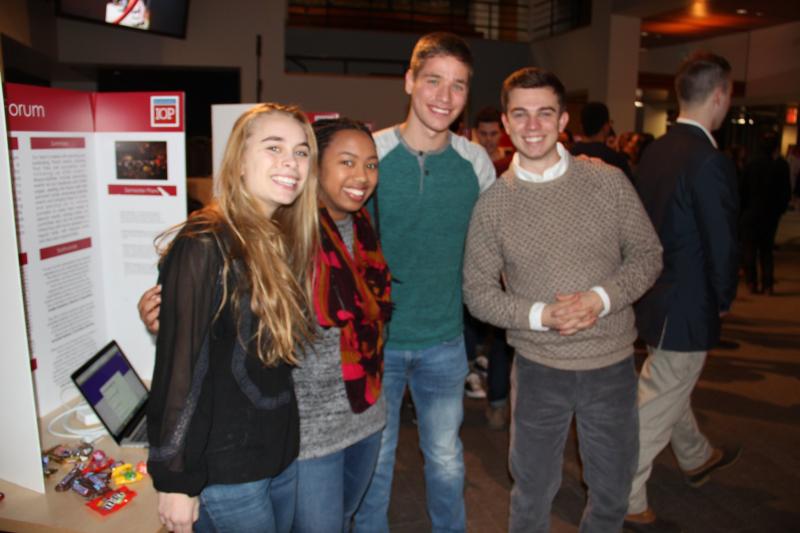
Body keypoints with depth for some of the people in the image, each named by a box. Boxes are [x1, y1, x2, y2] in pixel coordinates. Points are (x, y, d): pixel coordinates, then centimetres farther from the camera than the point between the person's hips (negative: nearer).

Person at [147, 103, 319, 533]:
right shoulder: (205, 247, -20)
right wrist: (176, 480, -15)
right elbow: (180, 368, -19)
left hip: (282, 452, 7)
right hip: (223, 467, -7)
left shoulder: (286, 241, 4)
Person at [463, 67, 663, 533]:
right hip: (539, 370, -1)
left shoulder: (609, 181, -5)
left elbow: (647, 254, 0)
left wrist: (601, 298, -17)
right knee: (532, 494, 17)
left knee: (613, 492, 21)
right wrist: (540, 315, -19)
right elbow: (478, 292, -4)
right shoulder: (493, 204, -7)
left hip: (613, 364, 1)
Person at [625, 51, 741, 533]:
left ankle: (697, 457, 54)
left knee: (671, 385, 27)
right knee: (658, 407, 4)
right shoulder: (712, 162, -23)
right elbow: (723, 246, -21)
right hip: (689, 307, -9)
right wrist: (724, 299, -2)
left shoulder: (655, 151, 1)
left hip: (657, 291, 9)